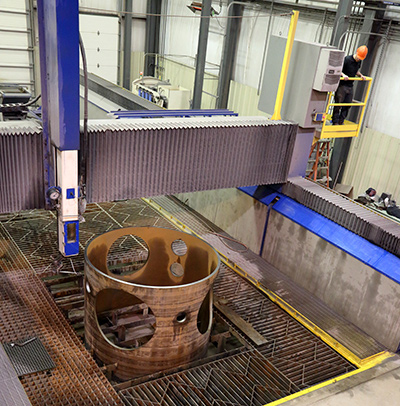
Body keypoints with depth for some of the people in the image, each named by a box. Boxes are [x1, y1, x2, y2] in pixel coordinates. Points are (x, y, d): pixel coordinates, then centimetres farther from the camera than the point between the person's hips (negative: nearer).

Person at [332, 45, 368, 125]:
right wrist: (343, 75, -29)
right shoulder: (347, 59, -14)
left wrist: (360, 75, 5)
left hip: (350, 86, 7)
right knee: (338, 104, -3)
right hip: (342, 85, -7)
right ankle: (335, 122, 4)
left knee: (347, 105, 8)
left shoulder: (359, 62, 8)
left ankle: (341, 122, 17)